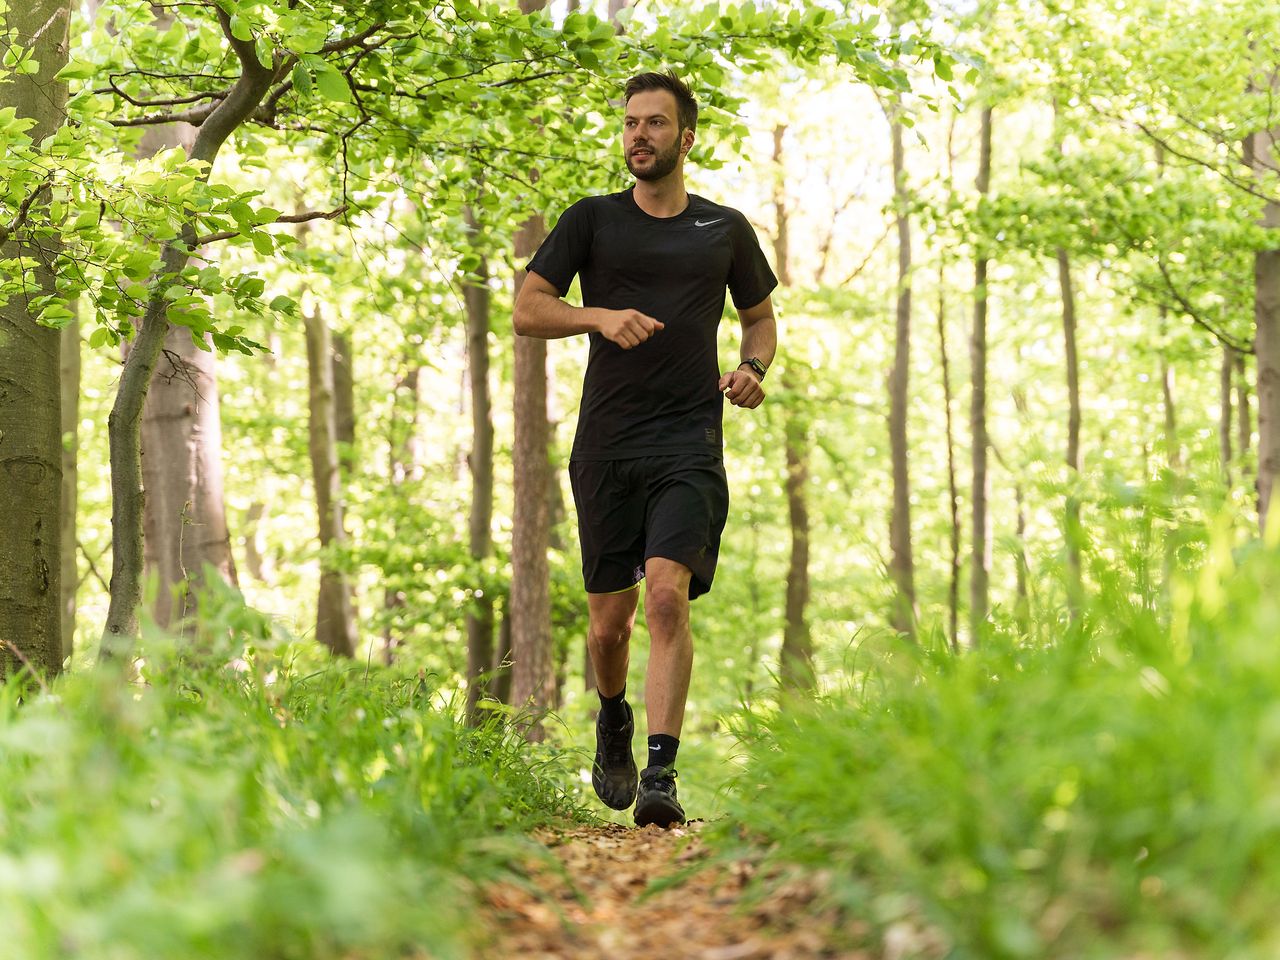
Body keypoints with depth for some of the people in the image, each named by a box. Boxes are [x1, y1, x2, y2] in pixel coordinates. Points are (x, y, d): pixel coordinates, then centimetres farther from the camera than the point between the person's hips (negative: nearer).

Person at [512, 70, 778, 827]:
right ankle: (614, 724, 36)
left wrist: (754, 369, 2)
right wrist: (602, 316, -17)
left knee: (667, 593, -20)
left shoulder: (726, 229, 12)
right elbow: (528, 311, 2)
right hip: (607, 445, 1)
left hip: (690, 445, -1)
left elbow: (761, 316, 24)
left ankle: (661, 776, -22)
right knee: (609, 619, 5)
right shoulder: (593, 220, 9)